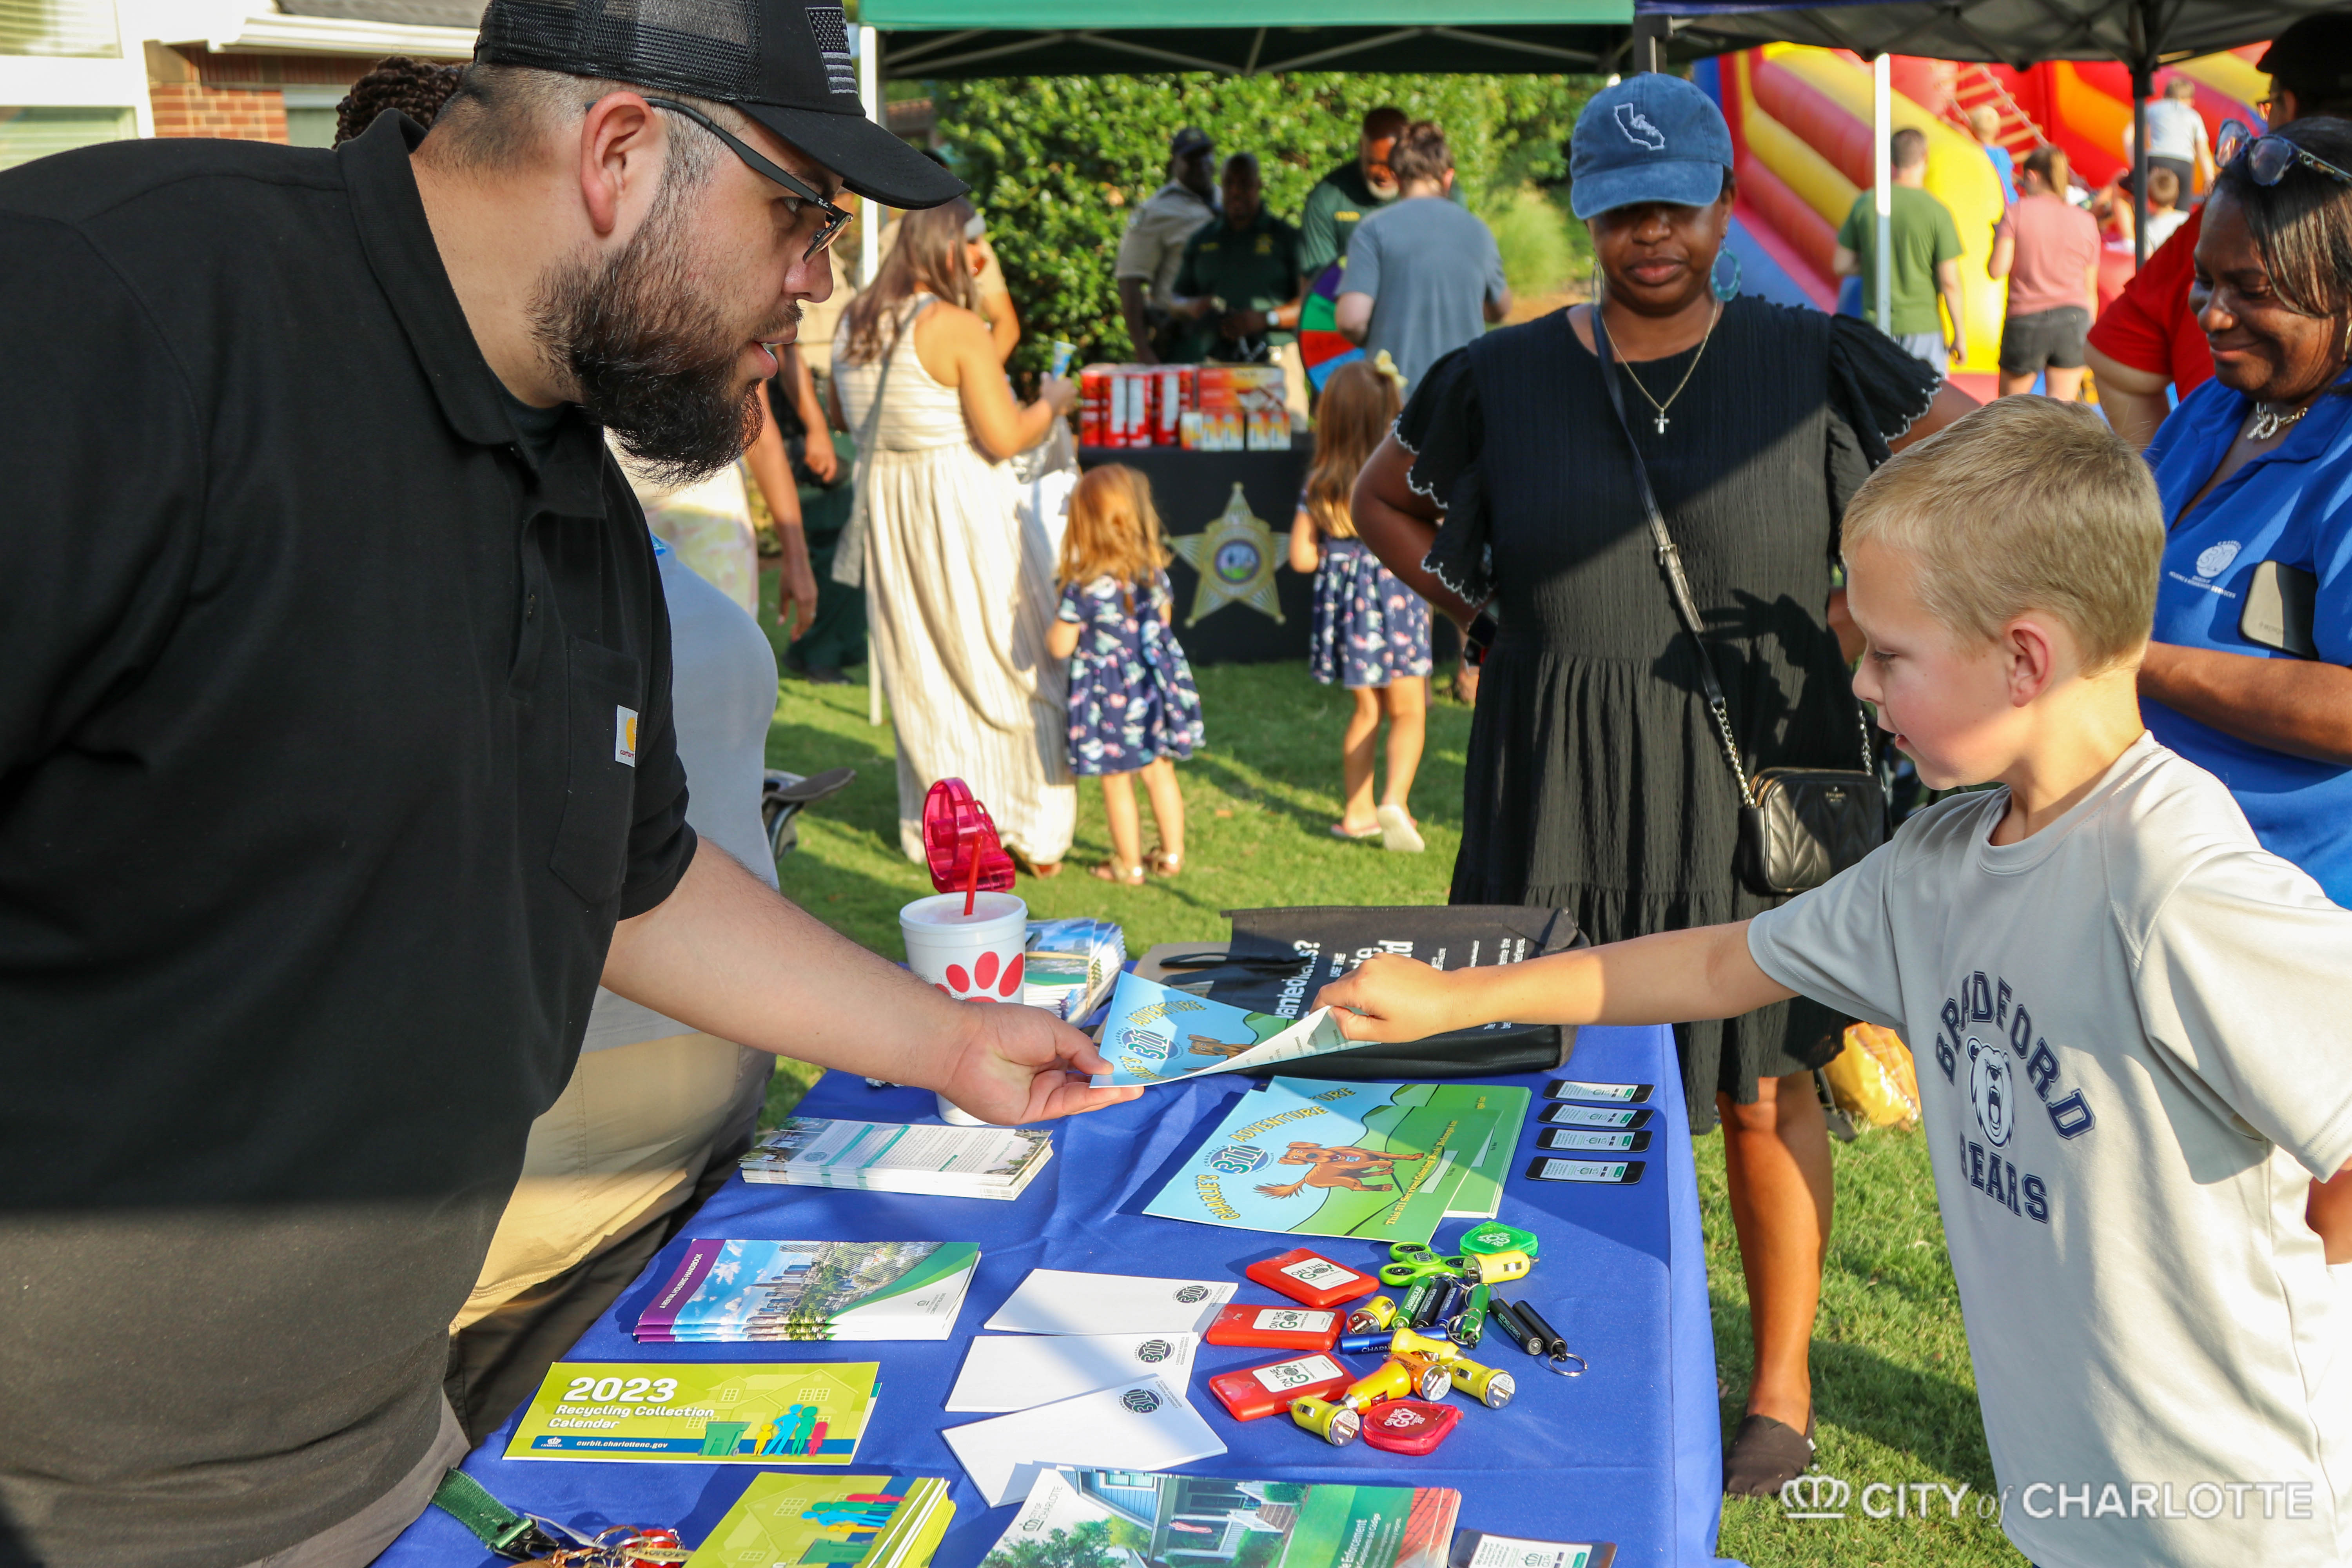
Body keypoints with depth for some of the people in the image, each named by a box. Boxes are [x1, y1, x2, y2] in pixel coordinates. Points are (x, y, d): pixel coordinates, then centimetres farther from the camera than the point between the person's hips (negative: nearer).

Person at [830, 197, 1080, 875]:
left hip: (884, 508, 6)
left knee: (920, 672, 15)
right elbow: (1005, 438, -18)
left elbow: (839, 415, 17)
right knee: (1011, 664, 8)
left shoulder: (855, 321, 5)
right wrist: (1052, 401, -1)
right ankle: (1032, 832, 12)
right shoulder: (959, 328, -16)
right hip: (959, 511, -6)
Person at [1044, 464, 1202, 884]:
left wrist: (1056, 623, 5)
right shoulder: (1155, 573, -6)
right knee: (1160, 771, 19)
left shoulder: (1083, 589, -21)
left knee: (1117, 782, 8)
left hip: (1108, 694, -5)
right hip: (1154, 685, 5)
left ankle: (1129, 865, 19)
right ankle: (1172, 853, 28)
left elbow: (1060, 647, -15)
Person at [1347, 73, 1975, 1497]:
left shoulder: (1814, 361, 0)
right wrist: (1479, 609, 6)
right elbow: (1383, 499, 18)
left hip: (1757, 778, -1)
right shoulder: (1499, 378, 3)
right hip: (1557, 783, 2)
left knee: (1762, 1087, 8)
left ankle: (1783, 1394, 25)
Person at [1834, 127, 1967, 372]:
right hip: (1922, 325, -3)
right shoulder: (1937, 213, -9)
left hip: (1876, 324, 3)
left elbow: (1841, 266, 4)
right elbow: (1949, 282, -9)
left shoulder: (1865, 204, -1)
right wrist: (1961, 335, 0)